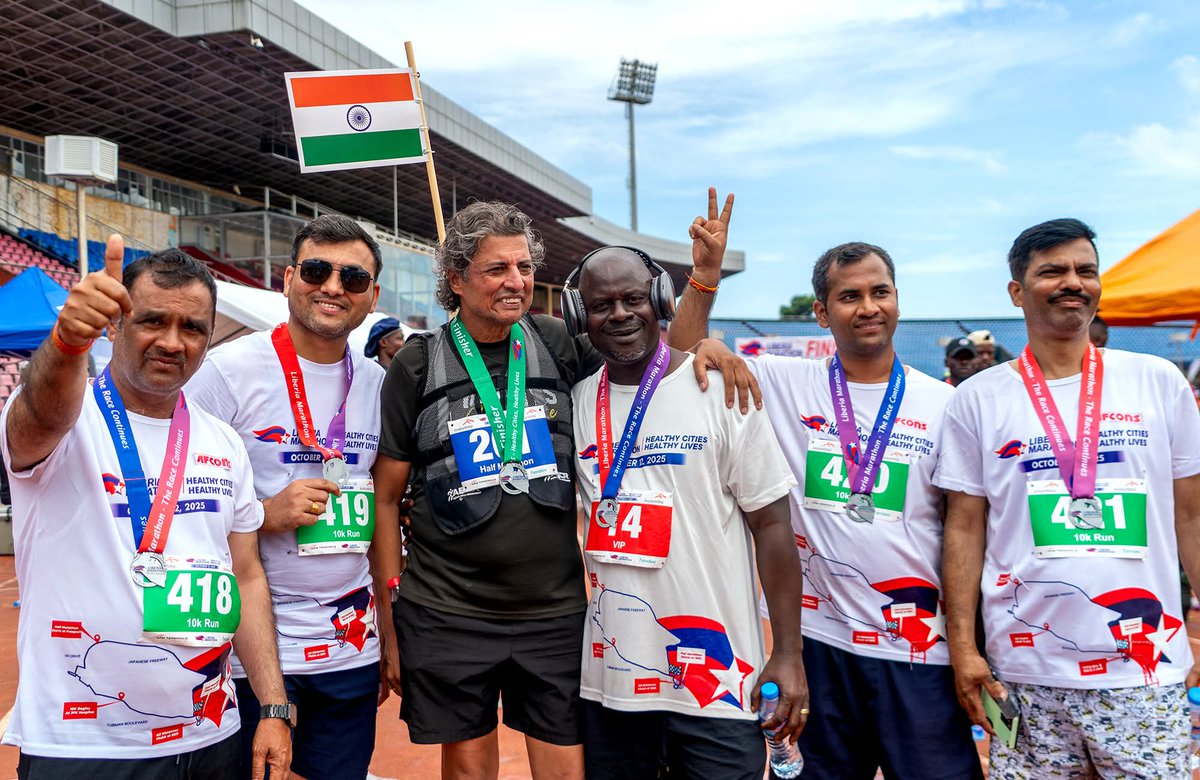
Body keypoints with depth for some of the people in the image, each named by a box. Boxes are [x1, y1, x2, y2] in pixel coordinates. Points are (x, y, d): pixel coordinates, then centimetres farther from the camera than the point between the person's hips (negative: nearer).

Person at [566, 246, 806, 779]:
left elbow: (772, 523, -5)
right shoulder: (575, 400, 3)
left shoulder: (721, 389, -6)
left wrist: (789, 655, -9)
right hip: (609, 672, 3)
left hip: (717, 676, -3)